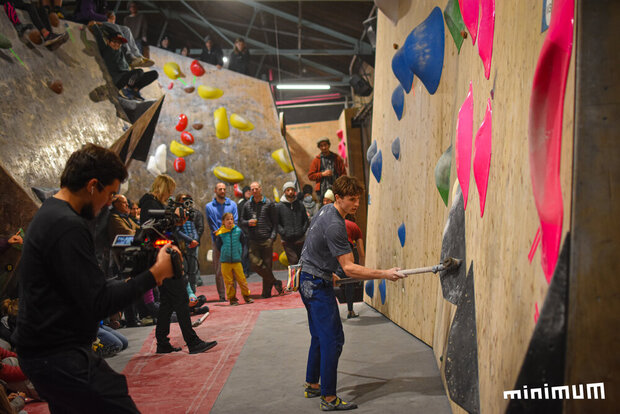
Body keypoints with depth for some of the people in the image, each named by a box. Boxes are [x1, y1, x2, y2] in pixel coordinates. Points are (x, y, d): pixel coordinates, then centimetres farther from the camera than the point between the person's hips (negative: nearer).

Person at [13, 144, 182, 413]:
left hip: (40, 352, 11)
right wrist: (155, 274, -14)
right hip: (61, 358, -11)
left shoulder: (46, 214, 13)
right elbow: (98, 304, -21)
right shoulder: (68, 226, -20)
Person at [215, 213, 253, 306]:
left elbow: (243, 242, 12)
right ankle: (232, 299, 14)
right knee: (228, 281, 4)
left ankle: (246, 296, 16)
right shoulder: (220, 234, -4)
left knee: (241, 279, 2)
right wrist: (224, 254, 7)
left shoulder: (238, 231, -1)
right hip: (225, 262, 0)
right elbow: (219, 247, 9)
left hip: (237, 260, 1)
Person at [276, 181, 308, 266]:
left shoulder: (300, 205, 10)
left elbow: (306, 220, 15)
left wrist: (303, 230, 0)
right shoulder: (279, 206, 0)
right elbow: (276, 223, -2)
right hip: (287, 240, -3)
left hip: (300, 239, 4)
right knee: (293, 261, -12)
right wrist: (283, 233, -13)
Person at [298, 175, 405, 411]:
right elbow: (349, 268, -28)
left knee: (320, 337, 18)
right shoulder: (334, 225, -25)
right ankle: (329, 399, -2)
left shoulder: (327, 210, 7)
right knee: (333, 339, -8)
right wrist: (384, 275, -31)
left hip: (310, 282, 10)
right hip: (317, 285, -10)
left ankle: (312, 386, 29)